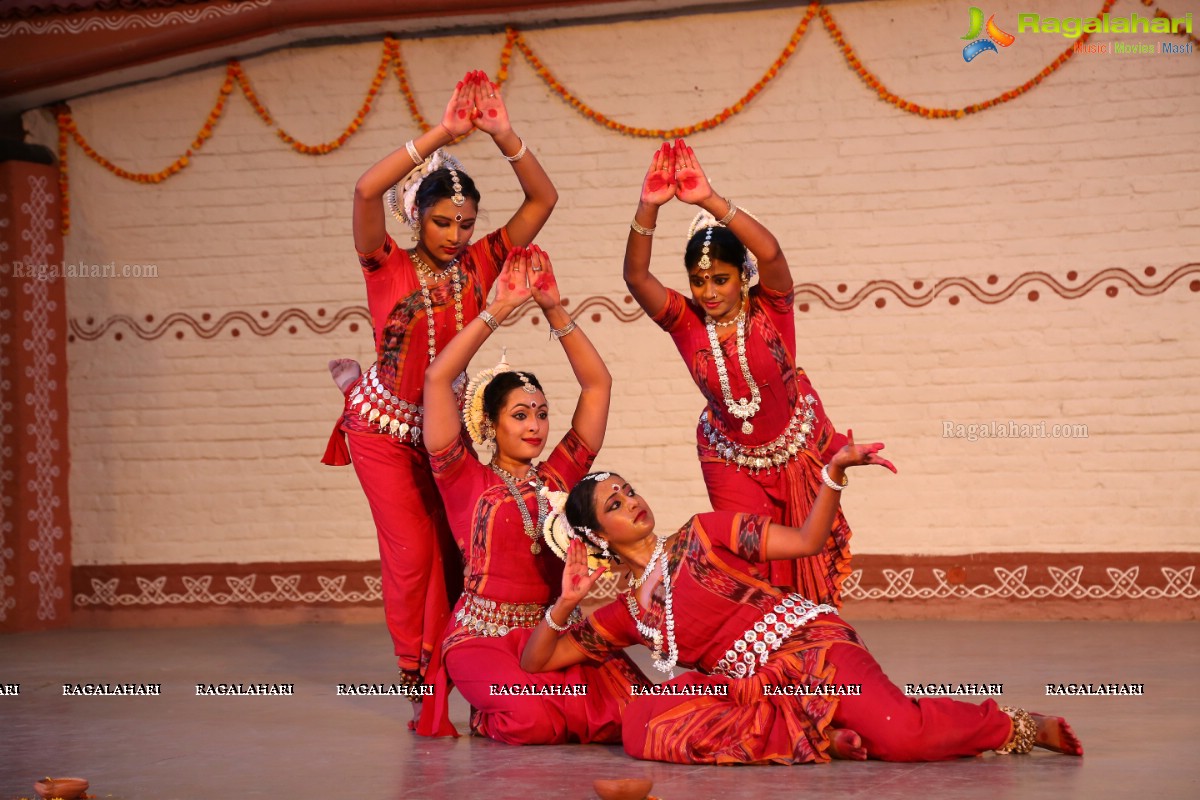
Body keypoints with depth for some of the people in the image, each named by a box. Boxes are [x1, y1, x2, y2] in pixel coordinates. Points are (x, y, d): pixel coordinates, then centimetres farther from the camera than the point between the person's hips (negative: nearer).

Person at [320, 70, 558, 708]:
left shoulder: (479, 264, -8)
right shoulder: (388, 266, -16)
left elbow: (543, 199, -15)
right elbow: (366, 191, -33)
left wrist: (503, 136, -28)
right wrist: (441, 135, -37)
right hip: (385, 431, -3)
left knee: (450, 545, -5)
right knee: (411, 551, -5)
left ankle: (440, 665, 10)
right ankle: (414, 668, 15)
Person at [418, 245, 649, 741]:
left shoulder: (559, 476, 12)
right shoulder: (465, 479, 3)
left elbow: (597, 383, 13)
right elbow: (438, 378, -7)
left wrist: (553, 310, 5)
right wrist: (501, 308, -6)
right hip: (484, 634, -4)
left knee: (637, 708, -21)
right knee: (532, 722, -33)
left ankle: (516, 699, 6)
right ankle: (494, 713, 4)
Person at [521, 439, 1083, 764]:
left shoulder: (702, 535, 12)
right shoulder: (624, 616, 19)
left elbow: (807, 541, 6)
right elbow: (536, 661, 17)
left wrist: (834, 473, -10)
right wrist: (565, 603, -1)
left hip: (812, 644, -3)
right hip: (752, 686, 3)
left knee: (900, 735, -35)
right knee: (644, 721, -31)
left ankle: (1014, 726, -5)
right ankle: (817, 737, -25)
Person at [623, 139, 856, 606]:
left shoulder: (769, 309, -20)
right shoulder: (686, 322, -16)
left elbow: (770, 254, -40)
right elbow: (636, 277, -32)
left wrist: (711, 202, -51)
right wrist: (648, 209, -48)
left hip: (798, 448, -1)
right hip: (731, 459, 1)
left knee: (808, 562, 10)